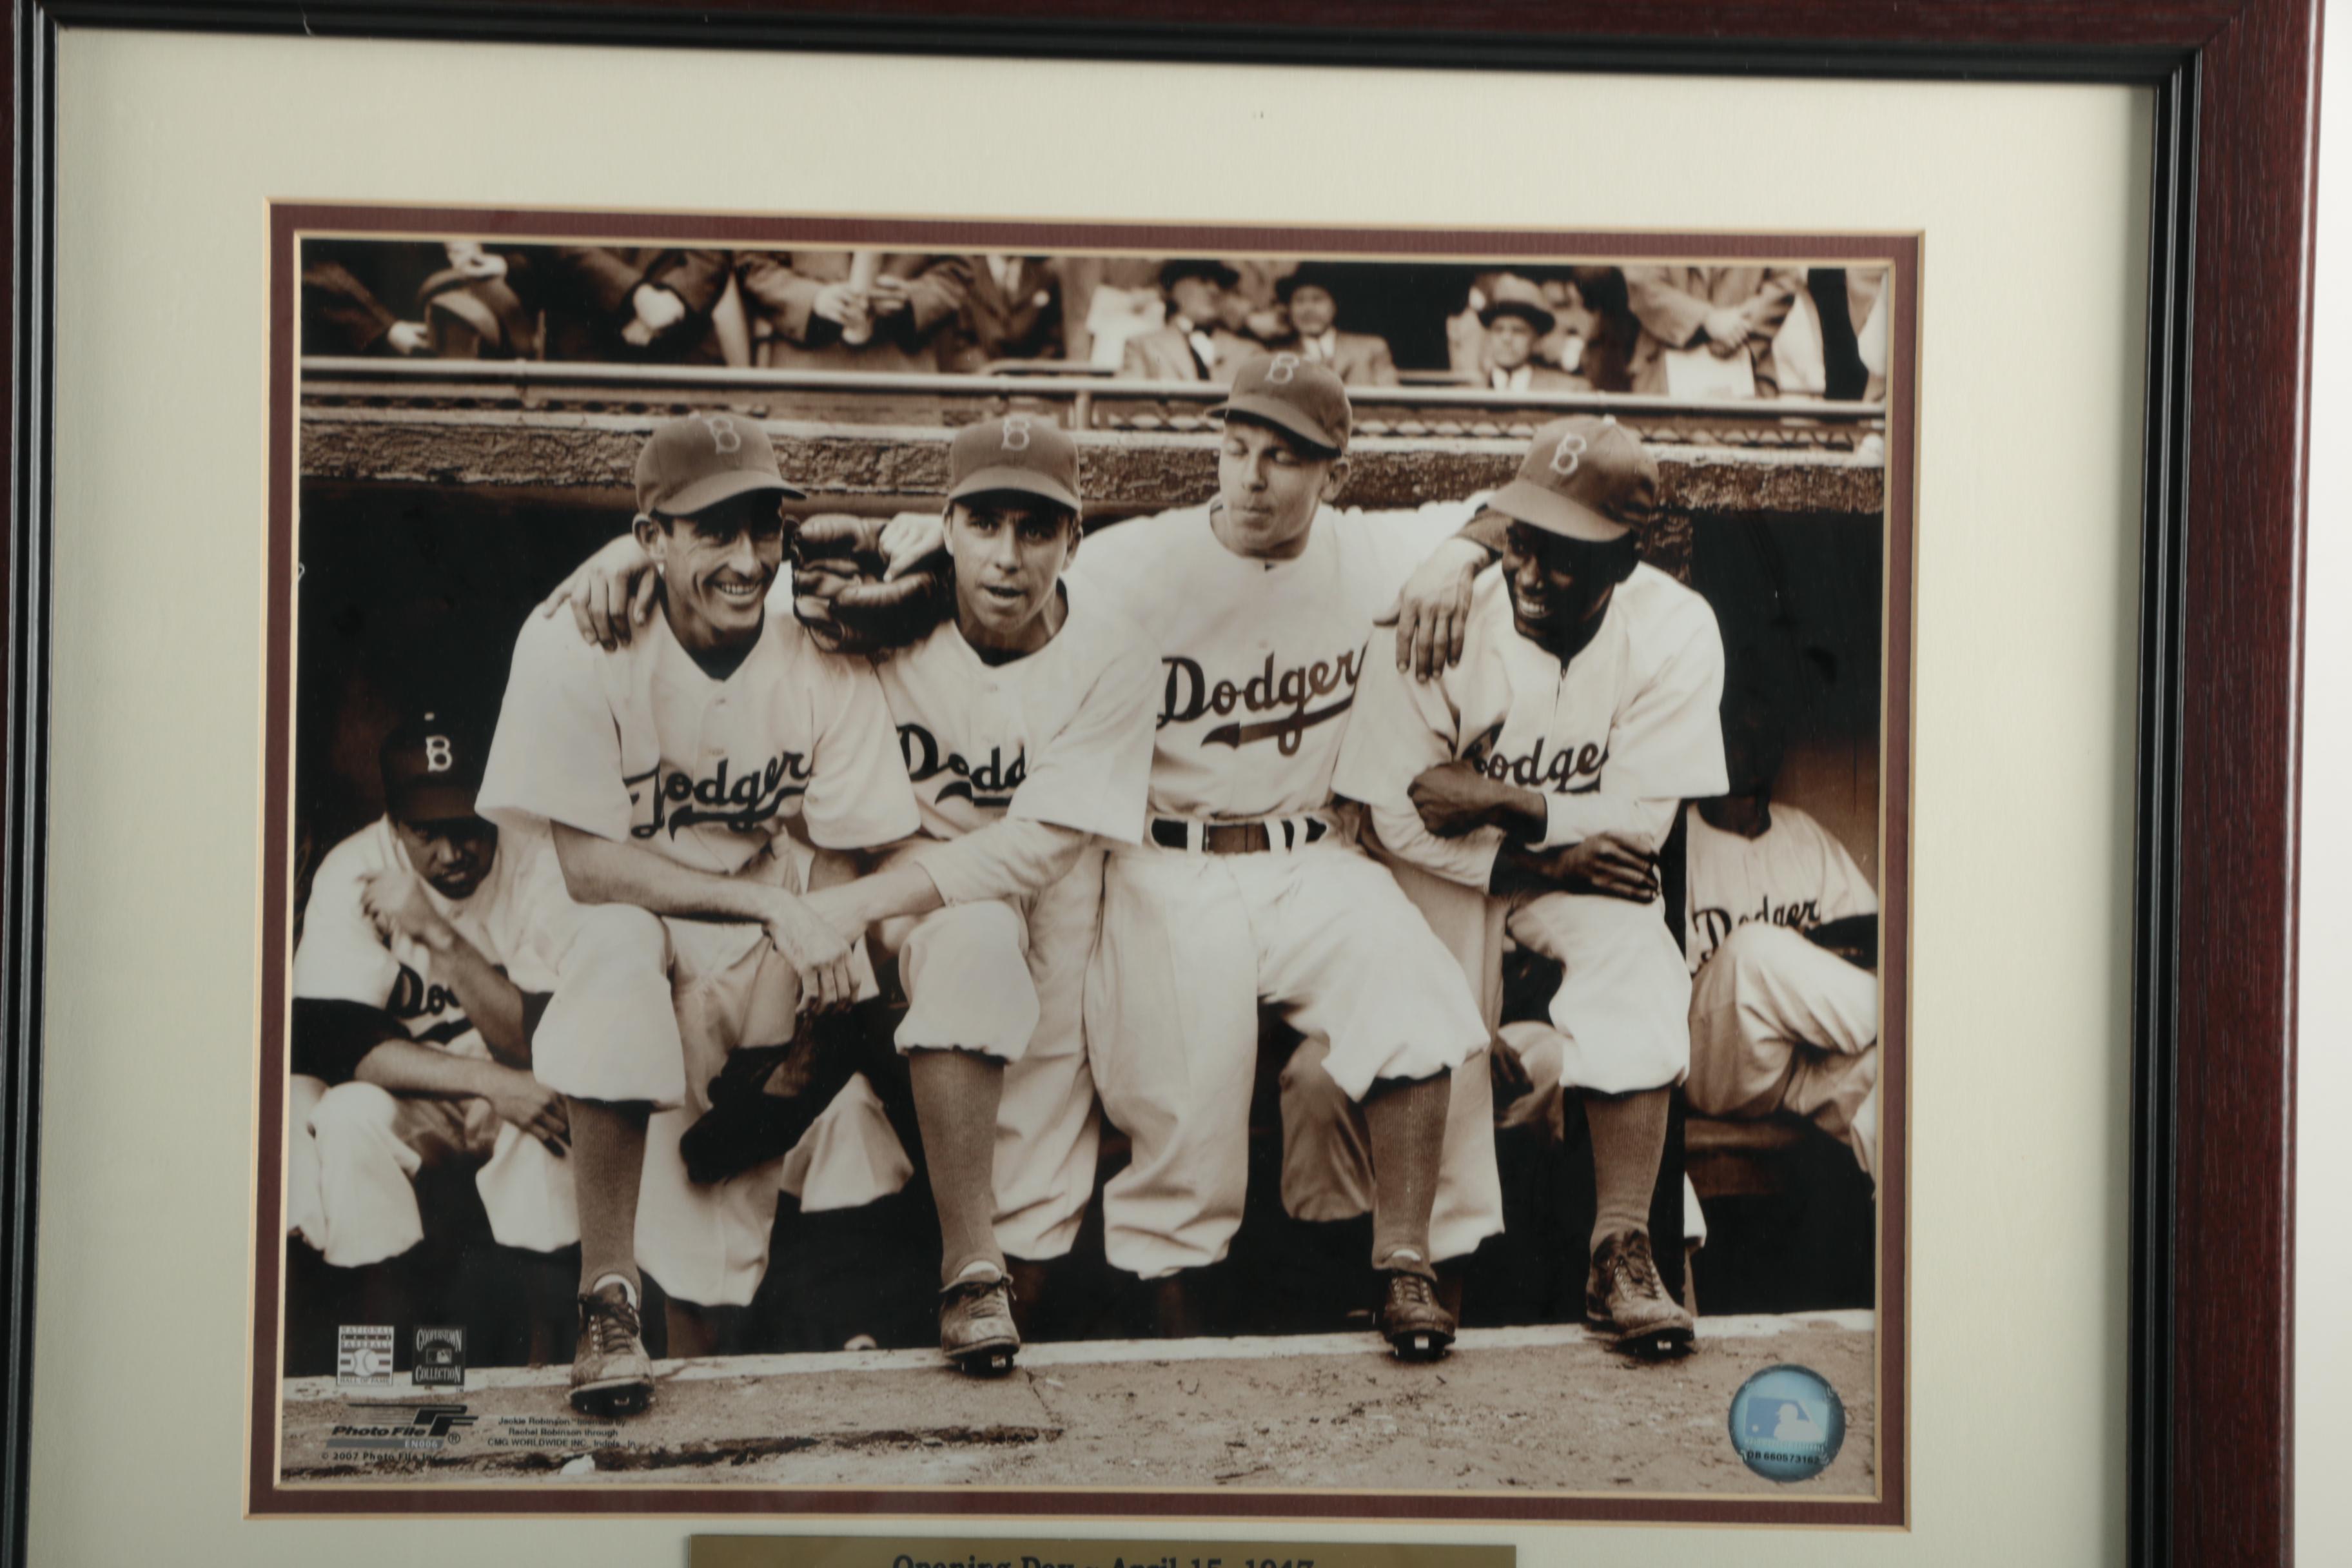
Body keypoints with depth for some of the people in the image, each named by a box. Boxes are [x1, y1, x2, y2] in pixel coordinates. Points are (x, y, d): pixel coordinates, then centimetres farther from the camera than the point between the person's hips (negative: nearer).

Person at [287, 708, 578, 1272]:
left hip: (516, 1100, -1)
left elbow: (542, 1045, -20)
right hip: (407, 1106, 1)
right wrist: (489, 1081, -29)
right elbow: (339, 1042, -17)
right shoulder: (352, 872, -12)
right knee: (345, 1114, -30)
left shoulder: (541, 867, -15)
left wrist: (439, 934, -31)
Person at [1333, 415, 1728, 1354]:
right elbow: (1402, 821, -16)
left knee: (1636, 966, -29)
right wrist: (1539, 861, -24)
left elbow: (1640, 824, -14)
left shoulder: (1675, 632, -13)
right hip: (1445, 880, -1)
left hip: (1580, 884, 1)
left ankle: (1621, 1251, -24)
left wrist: (1503, 804, -20)